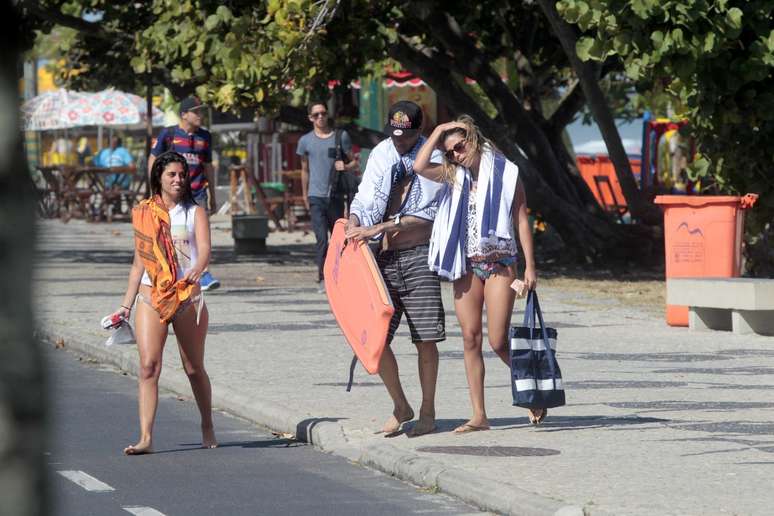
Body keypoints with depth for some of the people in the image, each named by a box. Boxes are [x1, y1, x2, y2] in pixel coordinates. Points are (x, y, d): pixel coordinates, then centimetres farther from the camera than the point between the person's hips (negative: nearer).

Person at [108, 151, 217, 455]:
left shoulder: (195, 213, 6)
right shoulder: (144, 214, 12)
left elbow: (205, 250, -9)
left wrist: (196, 270, -30)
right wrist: (126, 305, 15)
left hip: (187, 296, -1)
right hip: (151, 295, 1)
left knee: (194, 369, 8)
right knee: (148, 365, -13)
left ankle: (207, 428, 28)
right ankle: (145, 438, -18)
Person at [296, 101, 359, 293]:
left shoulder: (341, 136, 4)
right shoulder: (305, 141, 6)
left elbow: (354, 163, 9)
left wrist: (346, 167, -14)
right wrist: (305, 197, 21)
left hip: (335, 196, 1)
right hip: (316, 197, -1)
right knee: (321, 238, -11)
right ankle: (322, 279, -9)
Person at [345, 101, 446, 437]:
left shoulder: (432, 161, -3)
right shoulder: (380, 155, 10)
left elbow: (426, 216, -9)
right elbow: (364, 198, 14)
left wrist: (378, 228, -16)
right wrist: (353, 224, -8)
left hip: (419, 257, -4)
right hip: (384, 258, 4)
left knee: (425, 339, -1)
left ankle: (427, 411, 11)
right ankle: (400, 407, 15)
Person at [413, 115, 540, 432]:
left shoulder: (505, 173, -2)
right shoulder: (455, 176, 10)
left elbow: (522, 221, -2)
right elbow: (420, 167, -7)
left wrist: (530, 266, -7)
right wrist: (439, 131, -3)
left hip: (499, 264, -4)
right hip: (466, 266, 4)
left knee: (498, 341, -10)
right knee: (471, 339, 0)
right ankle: (479, 416, 2)